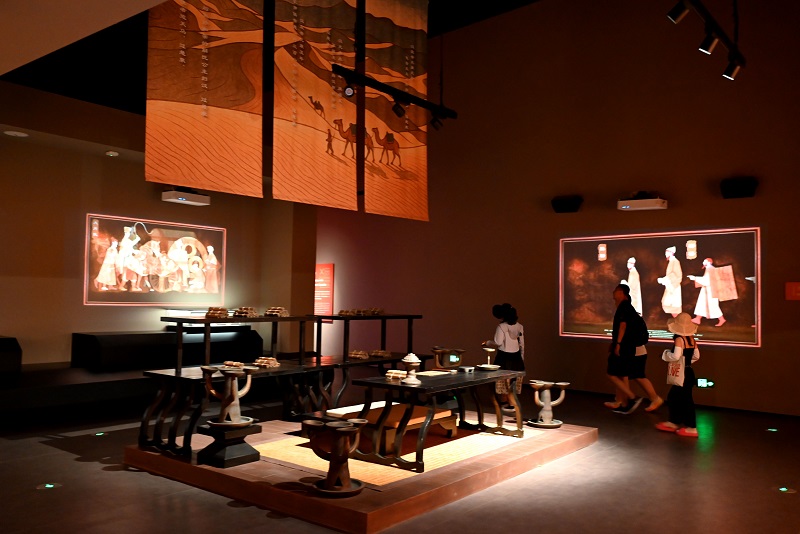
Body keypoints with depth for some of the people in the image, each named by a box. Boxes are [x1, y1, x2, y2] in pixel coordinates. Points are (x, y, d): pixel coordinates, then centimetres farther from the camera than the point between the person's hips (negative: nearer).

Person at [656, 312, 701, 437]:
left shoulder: (679, 339, -19)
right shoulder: (691, 339, 4)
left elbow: (676, 356, -27)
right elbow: (696, 356, 9)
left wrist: (666, 354, -10)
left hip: (682, 376, -9)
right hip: (688, 373, 9)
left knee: (686, 400, 0)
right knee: (673, 397, 20)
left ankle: (691, 428, 8)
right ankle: (672, 422, 31)